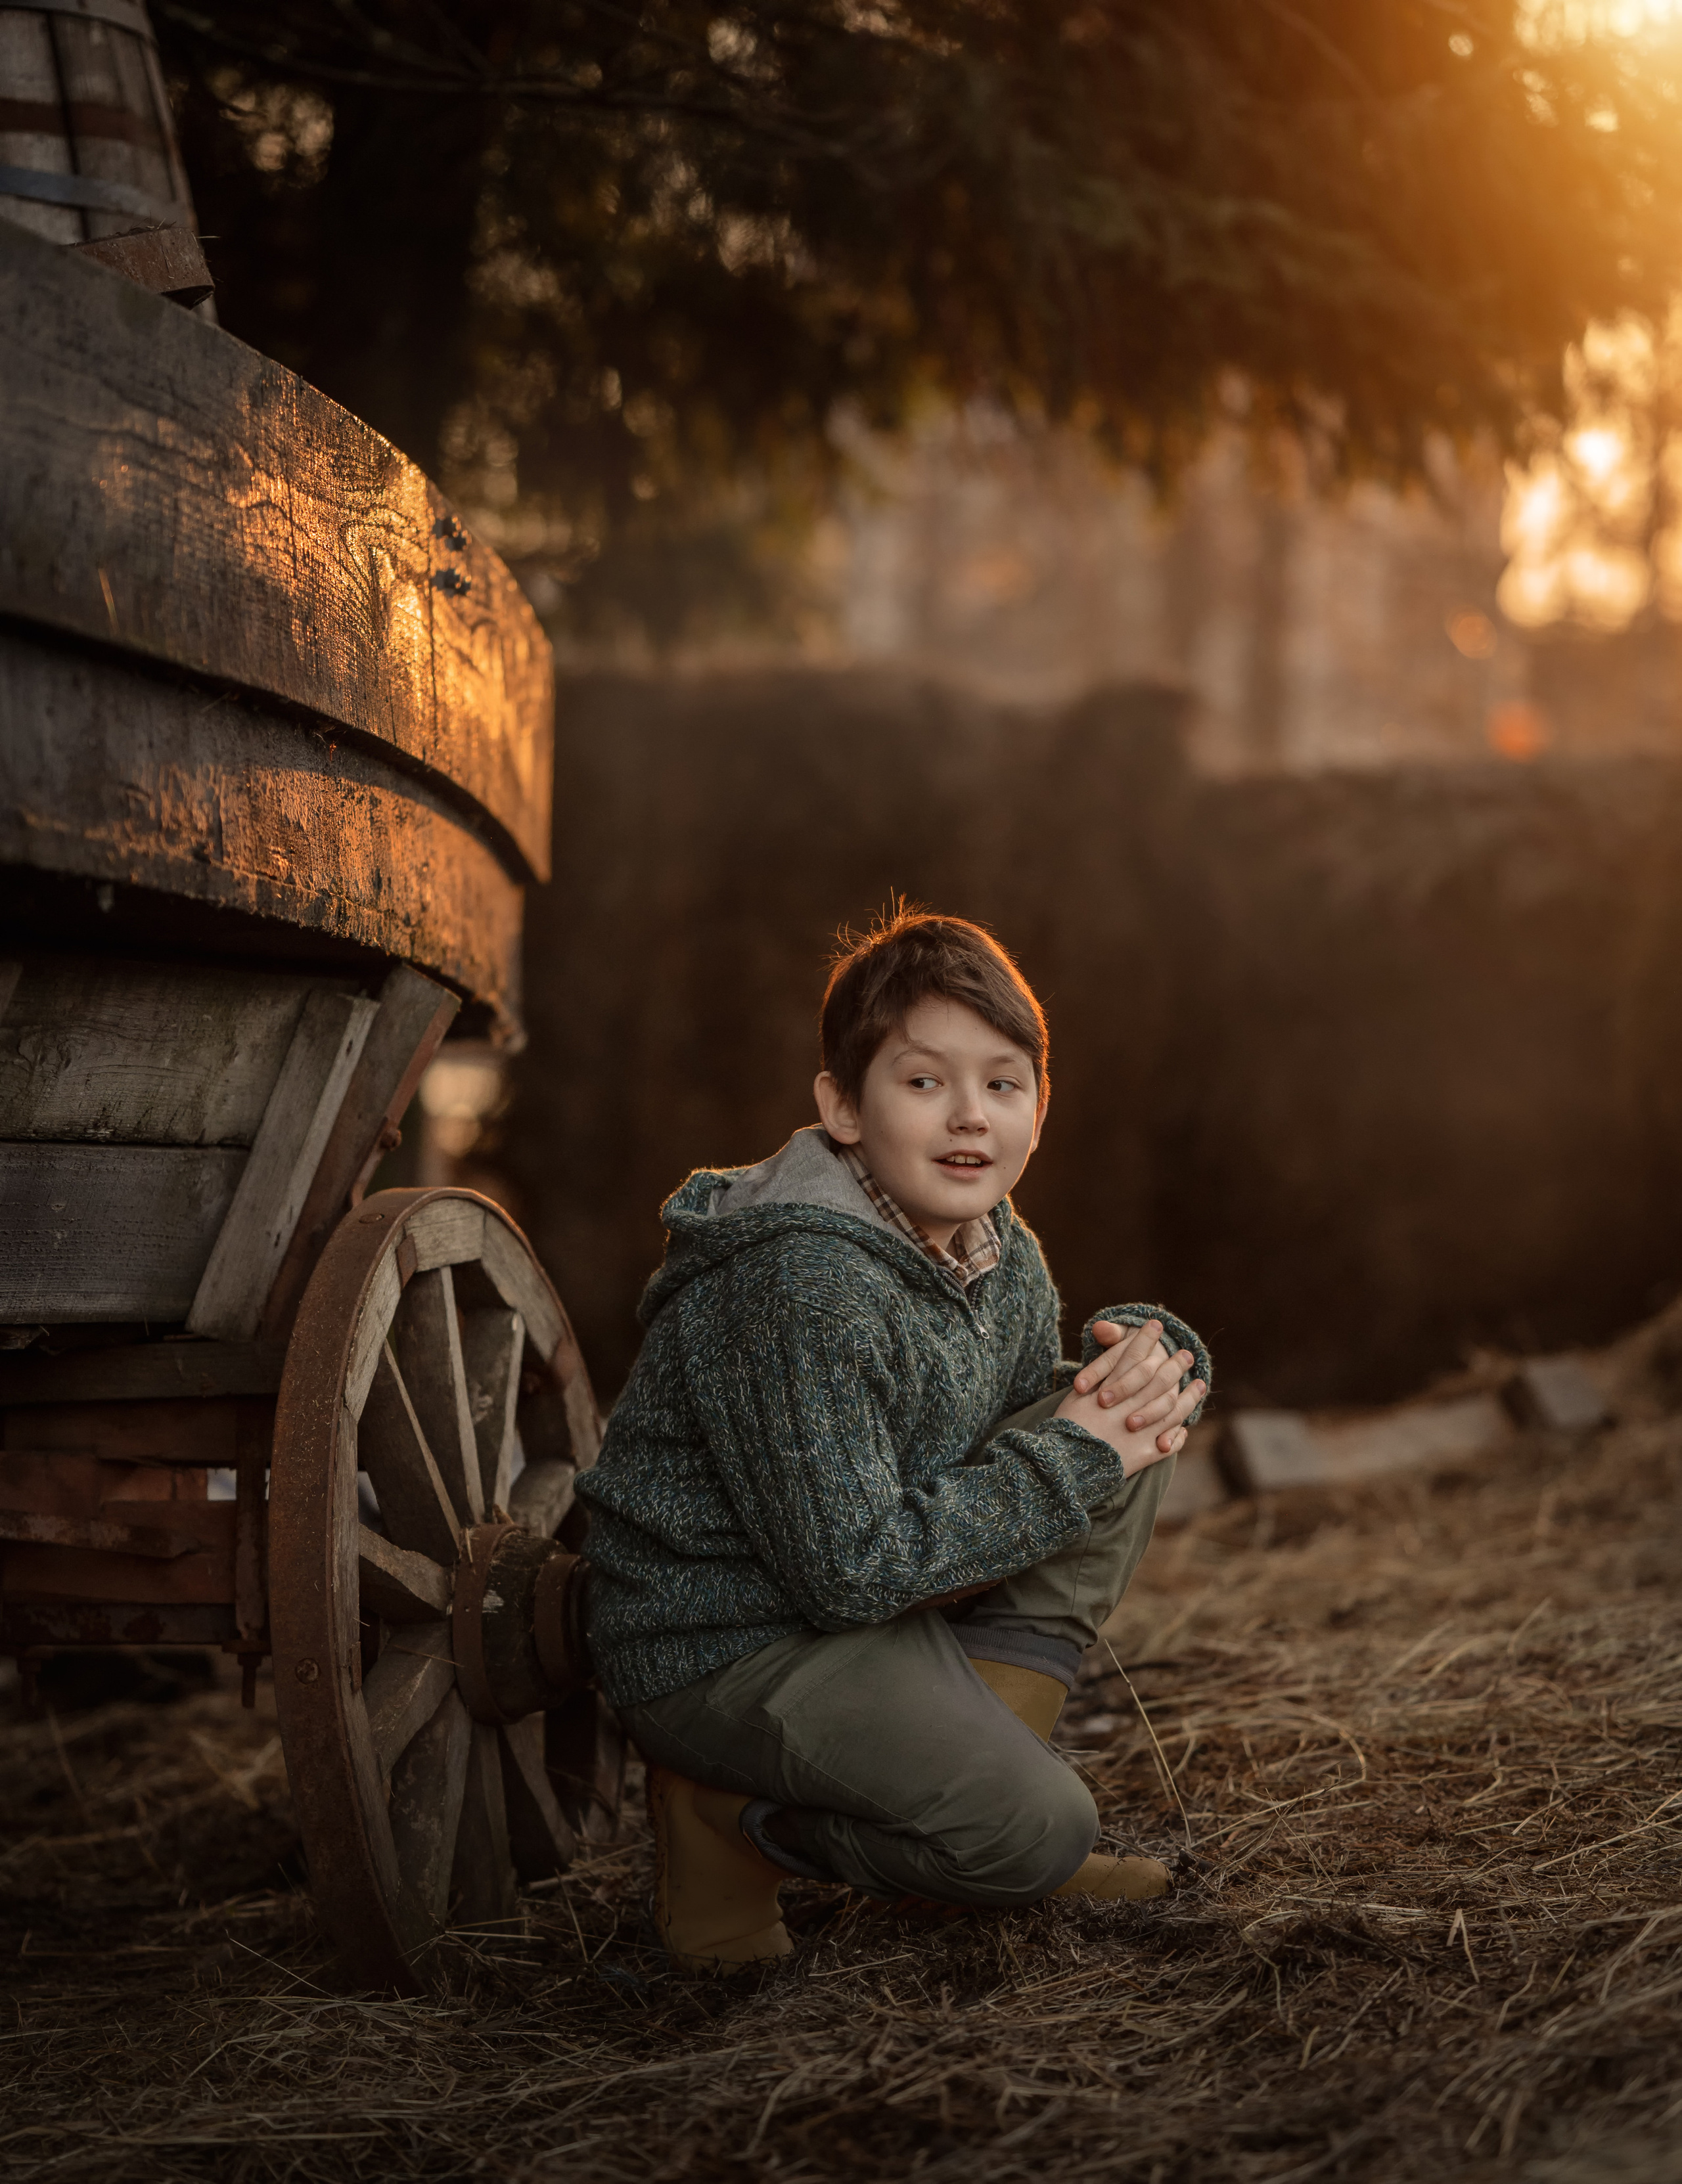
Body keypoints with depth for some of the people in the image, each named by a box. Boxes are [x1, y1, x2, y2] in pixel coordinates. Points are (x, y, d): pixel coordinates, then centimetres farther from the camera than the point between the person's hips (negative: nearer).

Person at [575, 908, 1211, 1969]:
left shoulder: (1004, 1254, 0)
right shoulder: (804, 1287, -27)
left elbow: (1063, 1408, 16)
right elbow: (853, 1568, -27)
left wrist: (1147, 1350, -9)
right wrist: (1073, 1462, -21)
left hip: (894, 1598, 9)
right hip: (722, 1651, -8)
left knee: (1142, 1428, -1)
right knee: (1041, 1828, -23)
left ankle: (972, 1744, 1)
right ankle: (727, 1819, -1)